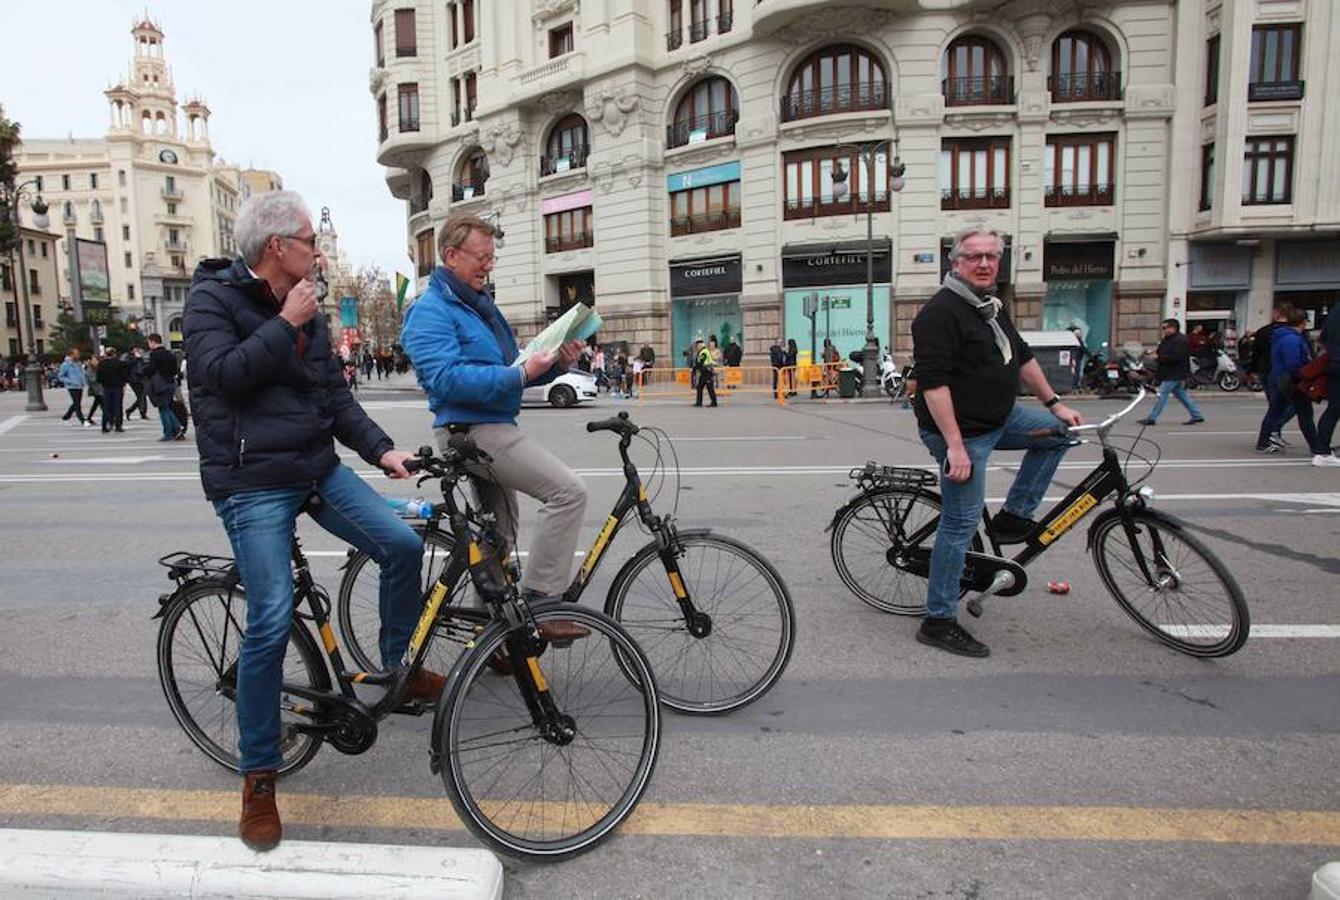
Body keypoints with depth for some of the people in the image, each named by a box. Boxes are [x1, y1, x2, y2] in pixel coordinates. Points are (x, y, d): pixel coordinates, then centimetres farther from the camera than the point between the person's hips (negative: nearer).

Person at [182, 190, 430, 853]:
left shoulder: (303, 309, 15)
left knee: (402, 545, -5)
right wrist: (285, 325, -15)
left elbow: (336, 393, 14)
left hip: (319, 469, 7)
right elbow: (222, 374, -20)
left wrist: (380, 449, 4)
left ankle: (399, 670, 18)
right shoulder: (212, 296, -4)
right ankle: (258, 775, 6)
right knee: (272, 620, -11)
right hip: (252, 483, -7)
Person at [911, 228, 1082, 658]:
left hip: (998, 420, 9)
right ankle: (938, 622, 5)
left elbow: (1022, 357, 24)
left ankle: (1014, 517, 16)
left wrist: (1054, 403, 22)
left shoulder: (992, 308, 14)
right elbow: (933, 383, -25)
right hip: (962, 431, -9)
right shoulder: (942, 312, -17)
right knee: (961, 524, -6)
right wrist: (955, 446, -29)